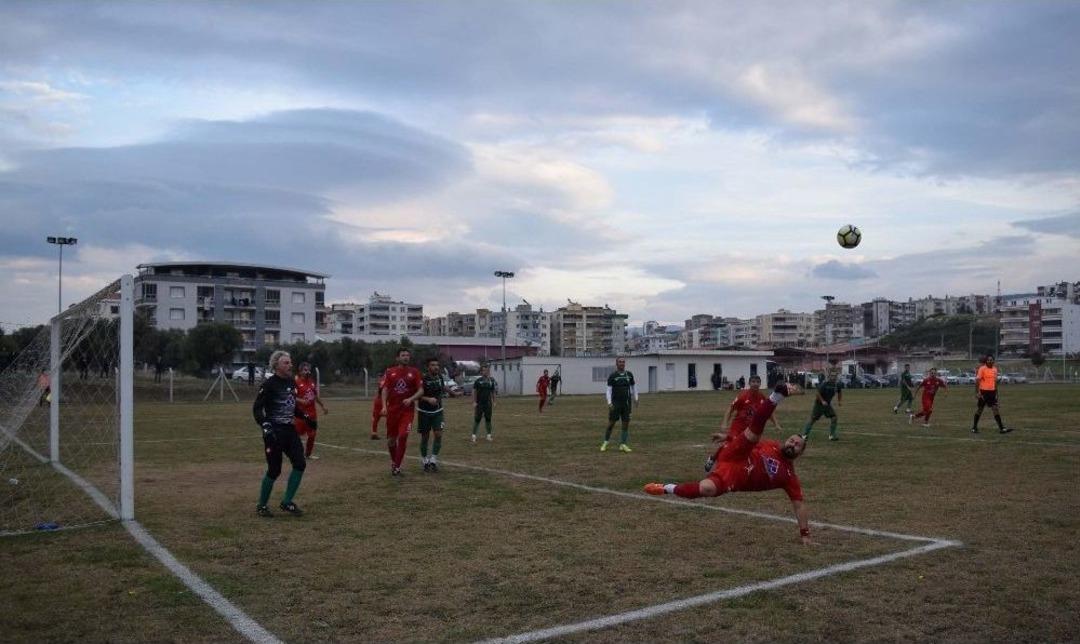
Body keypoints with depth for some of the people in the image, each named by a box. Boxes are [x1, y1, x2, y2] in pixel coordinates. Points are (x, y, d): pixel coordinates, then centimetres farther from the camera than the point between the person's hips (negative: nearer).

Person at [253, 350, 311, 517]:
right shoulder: (269, 384, -13)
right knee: (274, 470, -3)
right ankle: (261, 506, 17)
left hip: (289, 430, 7)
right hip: (274, 432, -7)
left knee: (300, 464, 0)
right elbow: (257, 408, -16)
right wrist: (265, 426, -27)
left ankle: (287, 502, 13)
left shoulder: (292, 382, 10)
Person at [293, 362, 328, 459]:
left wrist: (323, 405, 23)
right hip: (301, 413, -7)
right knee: (297, 434, -6)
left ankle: (307, 454, 23)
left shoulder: (312, 381, 11)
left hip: (312, 413, 7)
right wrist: (301, 401, -32)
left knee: (312, 435, 11)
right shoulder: (297, 382, -11)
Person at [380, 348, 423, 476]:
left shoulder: (414, 372, 1)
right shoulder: (390, 372, 5)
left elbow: (421, 390, -1)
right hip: (392, 409, 2)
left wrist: (411, 399, -18)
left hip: (407, 410, -1)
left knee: (403, 436, -13)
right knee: (391, 439, 7)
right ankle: (393, 461, 32)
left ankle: (397, 466, -3)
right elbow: (385, 389, 4)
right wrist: (384, 406, -8)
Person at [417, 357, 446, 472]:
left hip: (437, 411, 4)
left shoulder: (440, 377, 2)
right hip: (424, 411, -4)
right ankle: (425, 461, 20)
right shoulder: (422, 379, -15)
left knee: (438, 434, -10)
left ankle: (433, 460, 1)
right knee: (425, 437, 5)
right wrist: (428, 399, -29)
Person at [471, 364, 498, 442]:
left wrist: (494, 402, 6)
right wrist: (474, 402, -8)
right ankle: (474, 435, 6)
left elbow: (493, 392, 11)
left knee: (488, 420, 6)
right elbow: (474, 392, -2)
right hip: (479, 404, -3)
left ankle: (489, 435, 14)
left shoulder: (491, 381, 6)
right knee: (477, 420, -2)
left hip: (488, 403, 3)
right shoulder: (478, 381, -4)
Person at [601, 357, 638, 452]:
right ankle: (605, 443, 12)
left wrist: (635, 399, 7)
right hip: (615, 404, -3)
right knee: (611, 423, -1)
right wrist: (609, 403, -13)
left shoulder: (629, 375, 6)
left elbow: (633, 387, 16)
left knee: (626, 423, 2)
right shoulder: (612, 376, -3)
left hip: (626, 403, 3)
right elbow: (609, 390, -4)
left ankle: (623, 445, 8)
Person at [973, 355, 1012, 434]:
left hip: (992, 392, 5)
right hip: (983, 392, -5)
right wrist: (977, 392, -16)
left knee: (996, 409, -2)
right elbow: (977, 381, -10)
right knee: (979, 409, 4)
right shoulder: (982, 369, -8)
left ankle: (1001, 428, -4)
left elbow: (995, 381, 18)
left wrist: (996, 393, 18)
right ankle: (974, 428, 15)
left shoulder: (995, 369, 10)